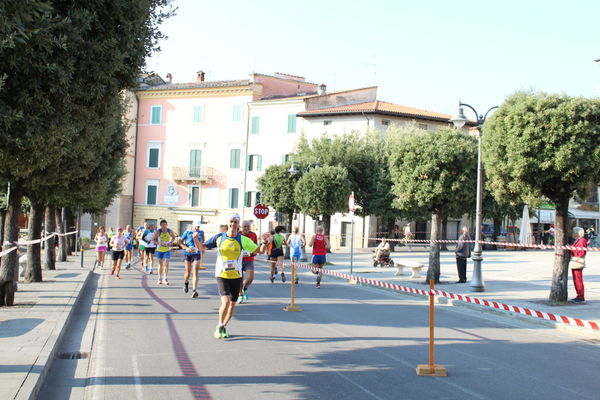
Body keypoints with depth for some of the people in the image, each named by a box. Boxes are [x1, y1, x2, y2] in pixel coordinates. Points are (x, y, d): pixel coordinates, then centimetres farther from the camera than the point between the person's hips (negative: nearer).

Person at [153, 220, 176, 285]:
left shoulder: (170, 231, -9)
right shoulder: (158, 231, -14)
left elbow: (173, 237, 10)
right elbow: (153, 239, -8)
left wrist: (171, 242, -7)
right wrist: (158, 243, -25)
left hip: (167, 250, 0)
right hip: (159, 249, 0)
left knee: (166, 264, -12)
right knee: (160, 264, 10)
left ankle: (165, 279, -10)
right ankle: (160, 278, 23)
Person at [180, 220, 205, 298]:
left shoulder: (201, 232, 4)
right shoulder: (187, 232, -4)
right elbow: (181, 242, -3)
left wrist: (202, 248, 15)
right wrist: (186, 248, -17)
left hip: (196, 254, 1)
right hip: (187, 254, -1)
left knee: (195, 272, -11)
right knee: (188, 271, 9)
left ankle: (194, 291, -17)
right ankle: (186, 283, 42)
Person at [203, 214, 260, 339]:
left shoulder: (243, 240, -3)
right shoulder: (219, 237, -2)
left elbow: (259, 250, -1)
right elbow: (202, 247, 5)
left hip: (236, 276, 2)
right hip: (221, 275, -2)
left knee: (232, 304, 10)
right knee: (225, 302, -18)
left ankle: (223, 327, 32)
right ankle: (219, 326, 6)